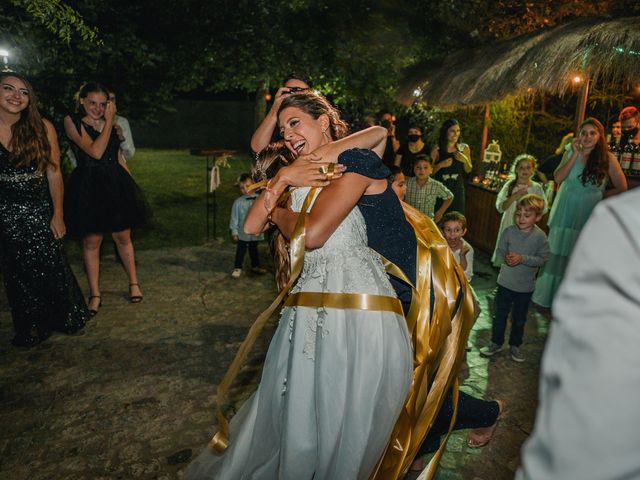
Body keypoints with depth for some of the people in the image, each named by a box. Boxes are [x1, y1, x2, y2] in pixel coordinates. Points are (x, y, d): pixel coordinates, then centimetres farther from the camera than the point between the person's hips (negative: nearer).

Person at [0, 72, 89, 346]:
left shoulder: (42, 128, -5)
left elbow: (54, 174, -3)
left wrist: (58, 215, -4)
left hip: (39, 212, 0)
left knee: (51, 269, 4)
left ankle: (65, 319, 28)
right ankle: (30, 328, 31)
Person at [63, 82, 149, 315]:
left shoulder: (112, 122, 9)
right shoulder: (72, 121, -6)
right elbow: (96, 152, -19)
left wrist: (130, 184, 13)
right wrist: (109, 122, -14)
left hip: (116, 184, 4)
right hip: (88, 187, -4)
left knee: (123, 237, 10)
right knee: (91, 241, 4)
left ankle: (134, 283, 25)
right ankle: (95, 295, 16)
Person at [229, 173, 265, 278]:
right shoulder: (238, 202, -12)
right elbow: (234, 218, -7)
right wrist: (234, 232, -7)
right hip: (242, 233, -2)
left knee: (254, 250, 20)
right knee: (241, 251, 8)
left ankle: (255, 266, 37)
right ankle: (237, 268, 23)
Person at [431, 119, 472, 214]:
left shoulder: (464, 148, 4)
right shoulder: (437, 149, -5)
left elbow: (468, 170, 12)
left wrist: (465, 160, -7)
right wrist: (441, 165, -19)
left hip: (457, 189, 2)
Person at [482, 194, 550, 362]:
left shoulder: (540, 236, -13)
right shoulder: (509, 231, -9)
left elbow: (543, 259, -14)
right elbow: (500, 252, -3)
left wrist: (523, 258, -26)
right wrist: (506, 258, -24)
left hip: (526, 286, -1)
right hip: (505, 282, 1)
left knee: (519, 318, 17)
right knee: (500, 315, 12)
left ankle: (515, 345, 36)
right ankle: (496, 343, 30)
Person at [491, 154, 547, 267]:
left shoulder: (537, 187, 1)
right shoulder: (510, 185, 1)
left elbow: (543, 209, -2)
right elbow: (500, 207, -5)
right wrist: (514, 197, -17)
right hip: (509, 225, 1)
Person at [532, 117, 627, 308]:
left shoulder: (607, 159, -6)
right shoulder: (571, 152, 1)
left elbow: (621, 188, 1)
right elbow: (558, 178, -12)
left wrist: (597, 196, 0)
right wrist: (575, 155, -16)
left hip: (587, 218, -2)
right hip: (564, 215, 2)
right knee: (556, 255, 9)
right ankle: (551, 295, 23)